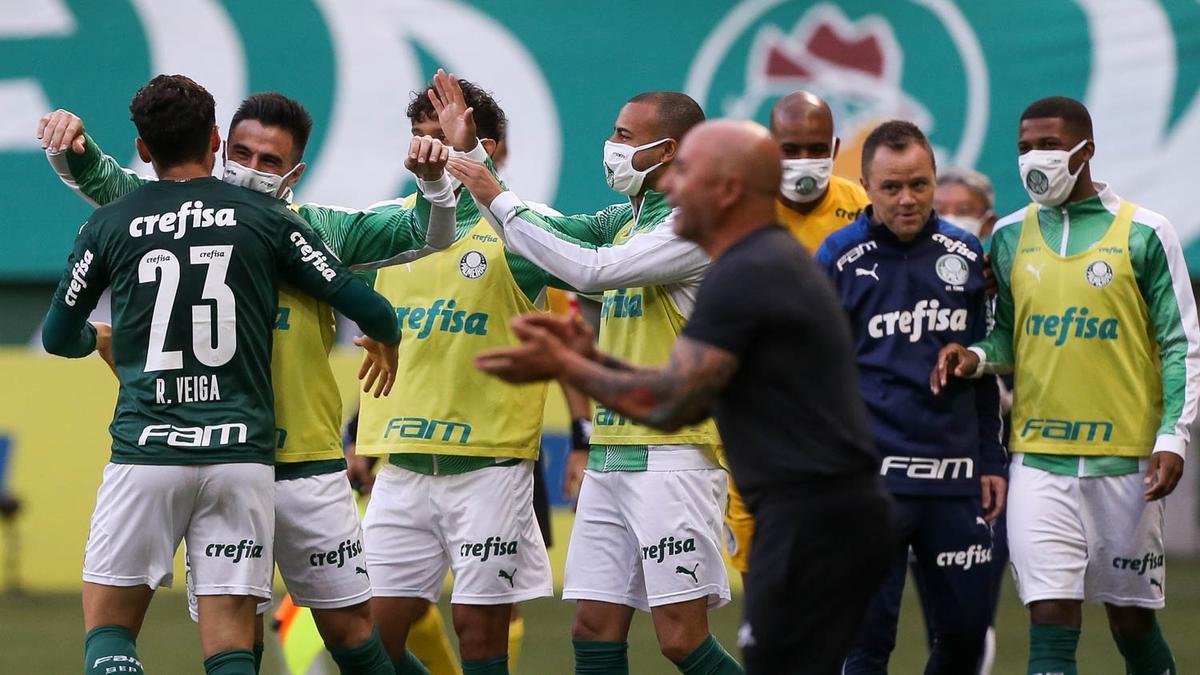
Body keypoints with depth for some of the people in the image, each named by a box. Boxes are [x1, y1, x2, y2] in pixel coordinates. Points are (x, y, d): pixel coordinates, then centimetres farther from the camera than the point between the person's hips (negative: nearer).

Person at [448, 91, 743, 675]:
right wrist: (459, 164, 6)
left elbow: (592, 270, -19)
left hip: (672, 453, -8)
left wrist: (500, 200, -13)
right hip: (610, 455, 8)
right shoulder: (625, 220, 17)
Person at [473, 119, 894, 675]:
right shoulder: (774, 262, 19)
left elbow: (668, 405, -15)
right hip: (832, 512, 10)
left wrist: (565, 368, -3)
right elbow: (689, 400, 21)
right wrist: (590, 357, 14)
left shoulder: (745, 277, -14)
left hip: (810, 521, -10)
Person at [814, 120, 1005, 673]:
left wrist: (991, 461, 14)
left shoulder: (964, 255, 9)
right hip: (871, 477, -4)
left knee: (966, 630, 6)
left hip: (956, 478, 4)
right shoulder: (839, 260, -2)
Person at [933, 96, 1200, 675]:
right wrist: (977, 356, -6)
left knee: (1133, 621, 7)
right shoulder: (1009, 236, 9)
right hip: (1039, 459, 2)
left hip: (1125, 460, -2)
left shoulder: (1144, 233, -1)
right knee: (1051, 625, -8)